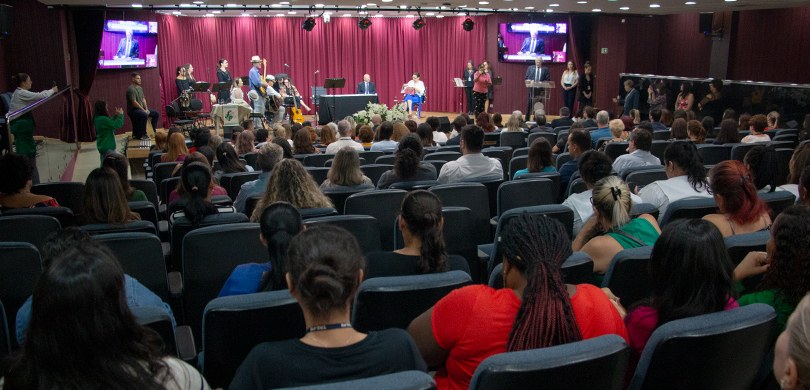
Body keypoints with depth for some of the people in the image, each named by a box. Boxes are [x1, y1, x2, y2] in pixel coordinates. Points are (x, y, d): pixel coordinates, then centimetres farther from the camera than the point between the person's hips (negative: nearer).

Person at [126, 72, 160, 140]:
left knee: (156, 114, 6)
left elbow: (143, 99, 14)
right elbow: (134, 102, -22)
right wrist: (144, 110, -20)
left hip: (141, 108, 9)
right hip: (133, 110, -9)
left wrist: (146, 109, -1)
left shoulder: (140, 88, 12)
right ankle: (141, 135, -25)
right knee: (144, 115, -36)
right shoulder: (131, 89, -16)